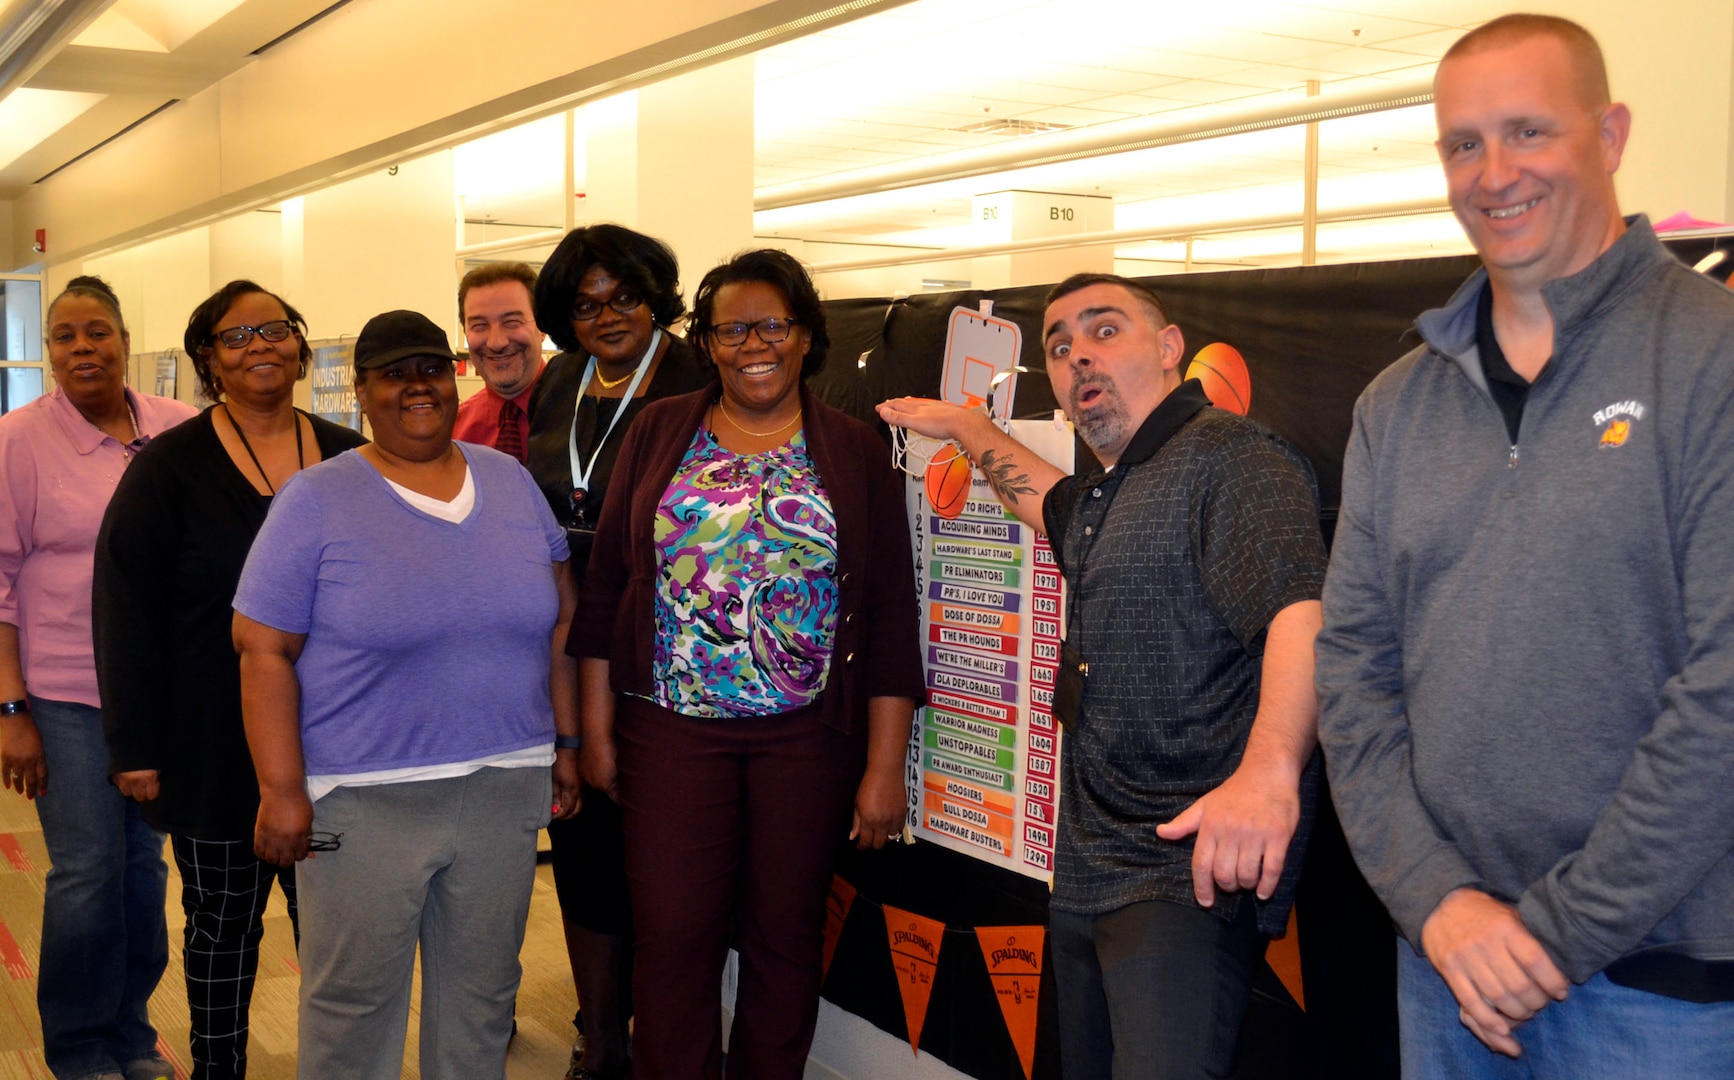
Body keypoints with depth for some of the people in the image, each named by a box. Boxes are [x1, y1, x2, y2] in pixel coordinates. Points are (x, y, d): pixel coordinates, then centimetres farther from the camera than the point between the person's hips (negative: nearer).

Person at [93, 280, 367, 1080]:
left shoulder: (348, 458, 5)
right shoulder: (170, 467, -4)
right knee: (223, 923, 10)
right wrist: (136, 745, -10)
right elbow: (127, 613, -5)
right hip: (218, 745, -2)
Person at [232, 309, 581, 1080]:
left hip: (506, 786, 4)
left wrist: (567, 741, 9)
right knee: (355, 1002, 8)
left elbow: (561, 618, 12)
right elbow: (264, 649, -7)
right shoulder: (316, 500, -4)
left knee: (482, 994, 15)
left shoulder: (511, 481, 8)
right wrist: (282, 790, -12)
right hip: (363, 801, -3)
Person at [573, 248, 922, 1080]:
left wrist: (885, 767, -5)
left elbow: (890, 617, 0)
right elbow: (606, 585, 6)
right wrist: (596, 729, 3)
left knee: (786, 937, 8)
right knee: (672, 937, 1)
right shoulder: (659, 434, 5)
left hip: (807, 732, 0)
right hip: (672, 725, 1)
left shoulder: (855, 452, 2)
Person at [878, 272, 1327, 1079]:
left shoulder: (1228, 457, -11)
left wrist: (1270, 768, -45)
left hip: (1189, 871, -10)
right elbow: (1044, 499, 47)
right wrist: (964, 425, 52)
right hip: (1086, 876, 10)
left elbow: (1299, 608, -29)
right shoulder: (1103, 499, 21)